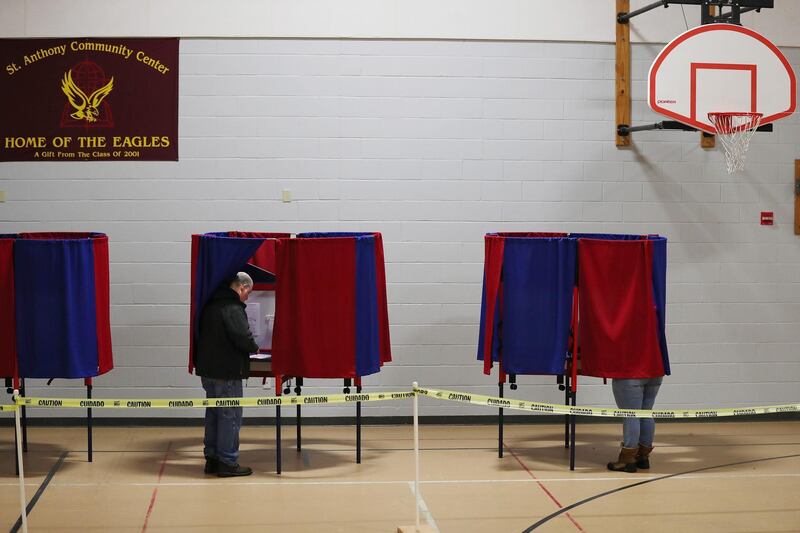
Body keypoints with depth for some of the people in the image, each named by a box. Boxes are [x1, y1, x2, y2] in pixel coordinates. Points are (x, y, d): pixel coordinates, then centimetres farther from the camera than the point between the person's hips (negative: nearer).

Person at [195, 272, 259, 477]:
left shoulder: (211, 304, 12)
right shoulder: (233, 308, -17)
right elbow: (243, 337, -26)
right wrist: (254, 348, -4)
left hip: (207, 368, 9)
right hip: (227, 371, -9)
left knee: (213, 413, 16)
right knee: (230, 415, -3)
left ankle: (212, 459, 22)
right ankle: (228, 462, 0)